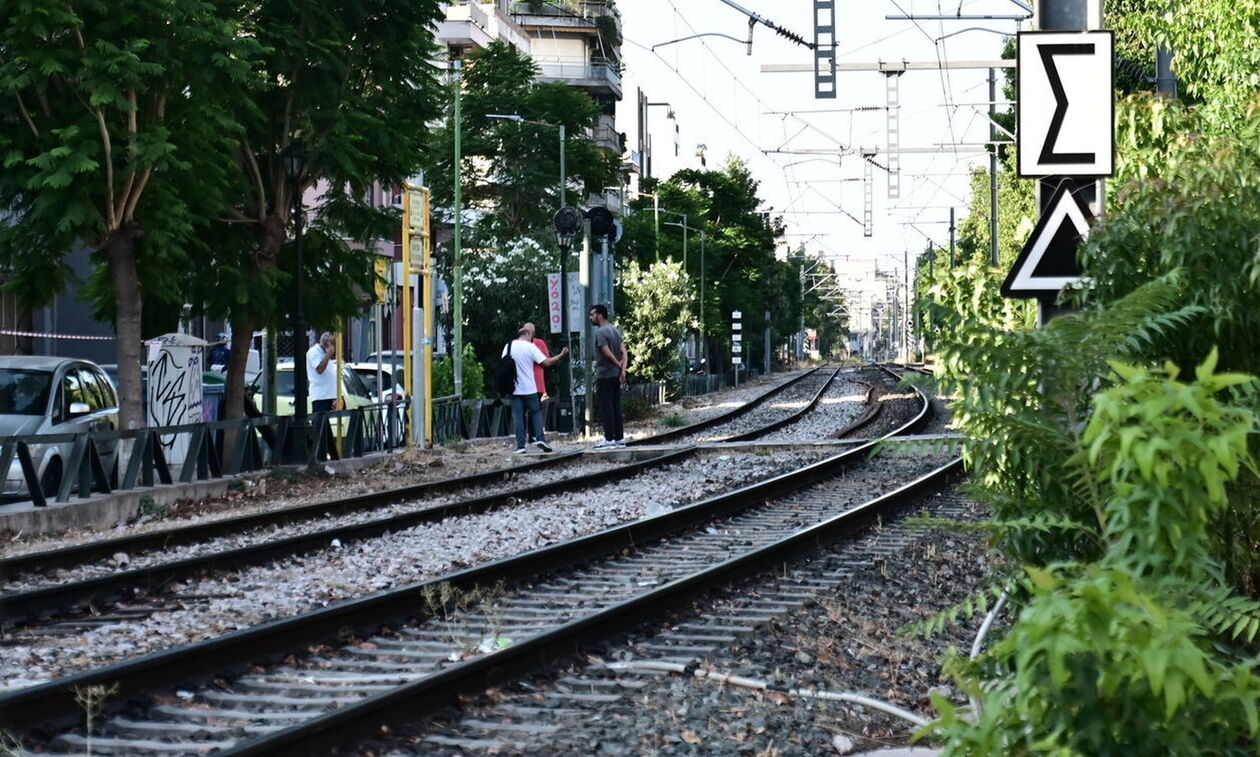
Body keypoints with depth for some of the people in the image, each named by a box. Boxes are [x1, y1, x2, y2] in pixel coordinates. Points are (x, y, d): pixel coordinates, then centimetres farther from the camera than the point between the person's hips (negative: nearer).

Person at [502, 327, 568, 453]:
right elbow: (546, 362, -6)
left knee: (518, 416, 3)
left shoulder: (508, 346, 3)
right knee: (536, 412, 11)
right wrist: (561, 355, 5)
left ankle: (520, 445, -3)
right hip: (529, 388, -2)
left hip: (514, 389, 2)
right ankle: (540, 438, -5)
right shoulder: (530, 347, -6)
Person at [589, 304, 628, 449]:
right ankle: (619, 438, 12)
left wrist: (618, 365, -4)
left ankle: (609, 439, -6)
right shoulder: (615, 330, 12)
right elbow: (624, 352, 5)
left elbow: (607, 353, -19)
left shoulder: (600, 332, -13)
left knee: (606, 408, -5)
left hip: (604, 376, -8)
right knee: (616, 407, 11)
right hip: (616, 375, 8)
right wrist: (623, 370, -3)